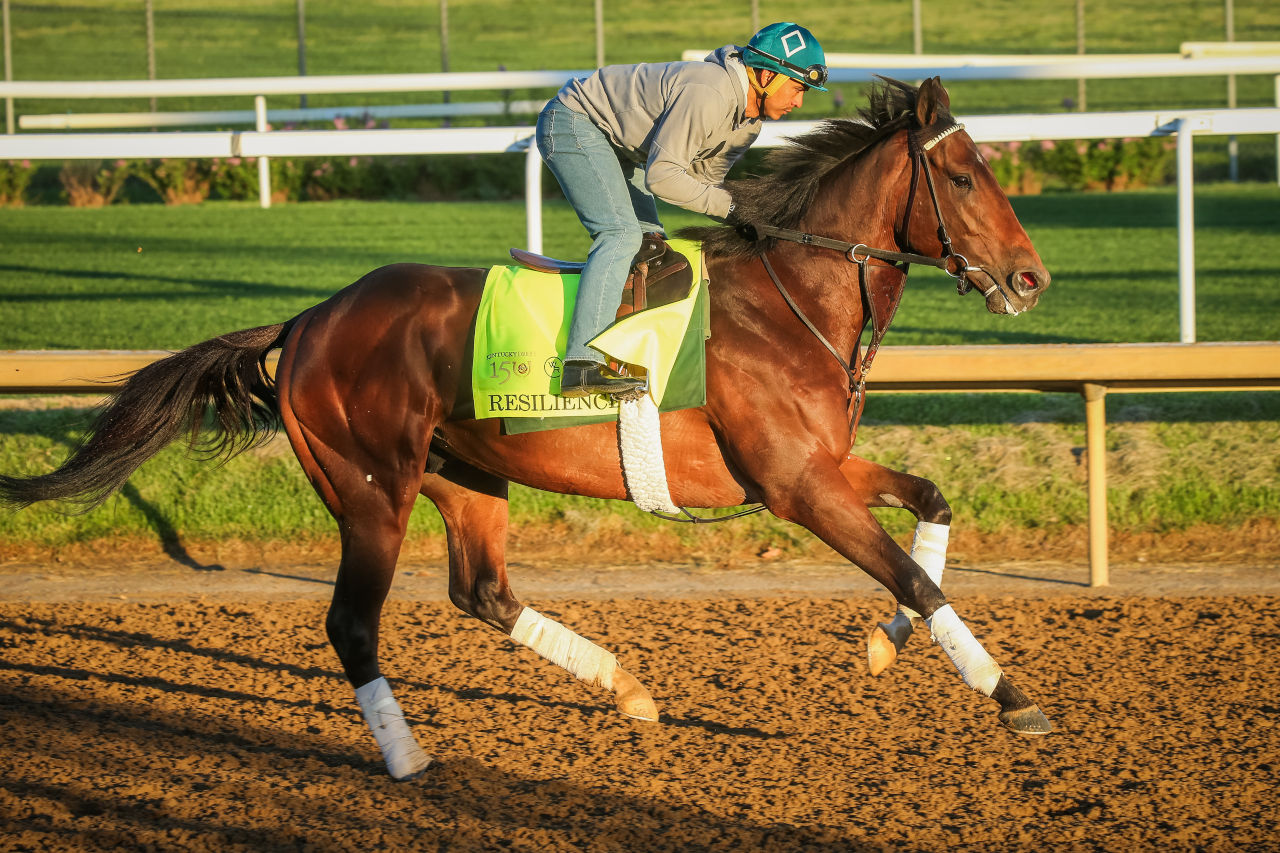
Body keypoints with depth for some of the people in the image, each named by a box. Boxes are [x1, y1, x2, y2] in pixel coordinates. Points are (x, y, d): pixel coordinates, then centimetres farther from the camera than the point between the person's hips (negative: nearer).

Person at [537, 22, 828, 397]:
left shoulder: (749, 120, 1)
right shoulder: (708, 95, -31)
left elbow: (701, 177, 3)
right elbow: (661, 176, -32)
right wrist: (729, 205, -27)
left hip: (614, 143, 11)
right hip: (573, 123, -11)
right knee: (622, 232, -23)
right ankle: (583, 366, -33)